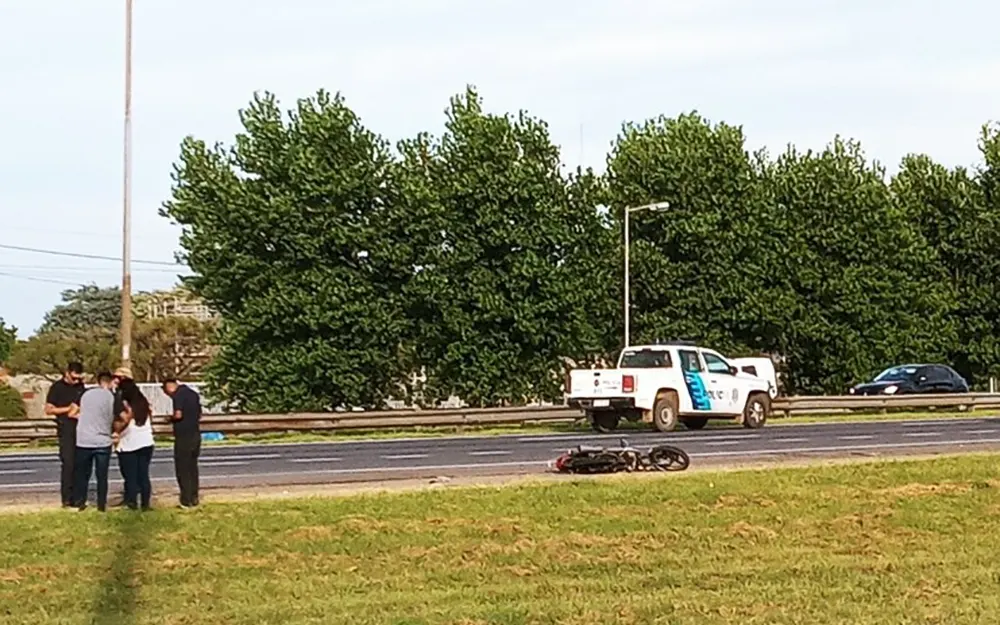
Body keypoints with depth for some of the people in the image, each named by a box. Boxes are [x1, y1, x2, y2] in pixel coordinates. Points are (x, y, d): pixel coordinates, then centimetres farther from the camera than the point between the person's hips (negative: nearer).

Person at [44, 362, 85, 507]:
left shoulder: (80, 386, 13)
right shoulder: (57, 387, -2)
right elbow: (48, 409, -3)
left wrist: (79, 410, 2)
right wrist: (68, 409, -12)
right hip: (66, 429, -5)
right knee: (68, 463, -10)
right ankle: (67, 499, -8)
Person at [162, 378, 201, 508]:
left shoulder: (178, 394, -13)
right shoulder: (193, 393, 13)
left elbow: (178, 414, -22)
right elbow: (199, 414, 18)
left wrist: (170, 417, -3)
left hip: (183, 436, -8)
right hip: (195, 434, 8)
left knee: (182, 469, 0)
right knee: (192, 467, 14)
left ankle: (186, 500, 1)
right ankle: (194, 498, 17)